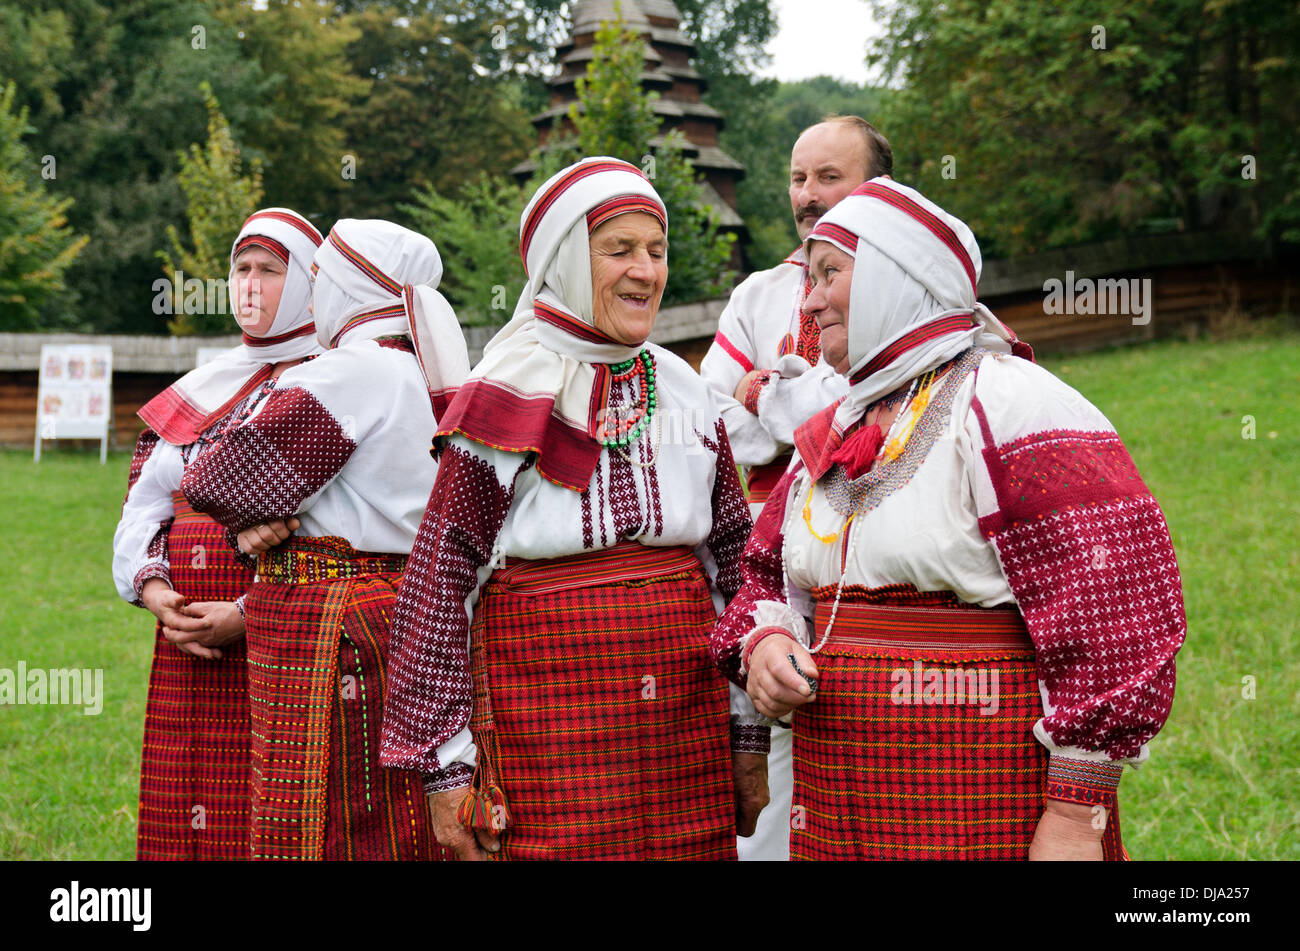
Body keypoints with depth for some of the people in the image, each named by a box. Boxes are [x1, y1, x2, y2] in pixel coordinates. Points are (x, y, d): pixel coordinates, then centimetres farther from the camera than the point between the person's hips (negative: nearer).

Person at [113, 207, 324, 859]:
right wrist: (153, 590, -5)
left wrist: (250, 616, -18)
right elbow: (142, 507, 14)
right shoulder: (198, 390, 17)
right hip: (186, 639, 6)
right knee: (185, 818, 7)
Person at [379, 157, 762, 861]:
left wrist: (748, 739, 13)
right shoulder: (504, 401, -4)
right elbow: (441, 580, -4)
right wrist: (446, 764, -7)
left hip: (686, 723, 4)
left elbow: (733, 561, 14)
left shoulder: (687, 395, 11)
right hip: (546, 718, -4)